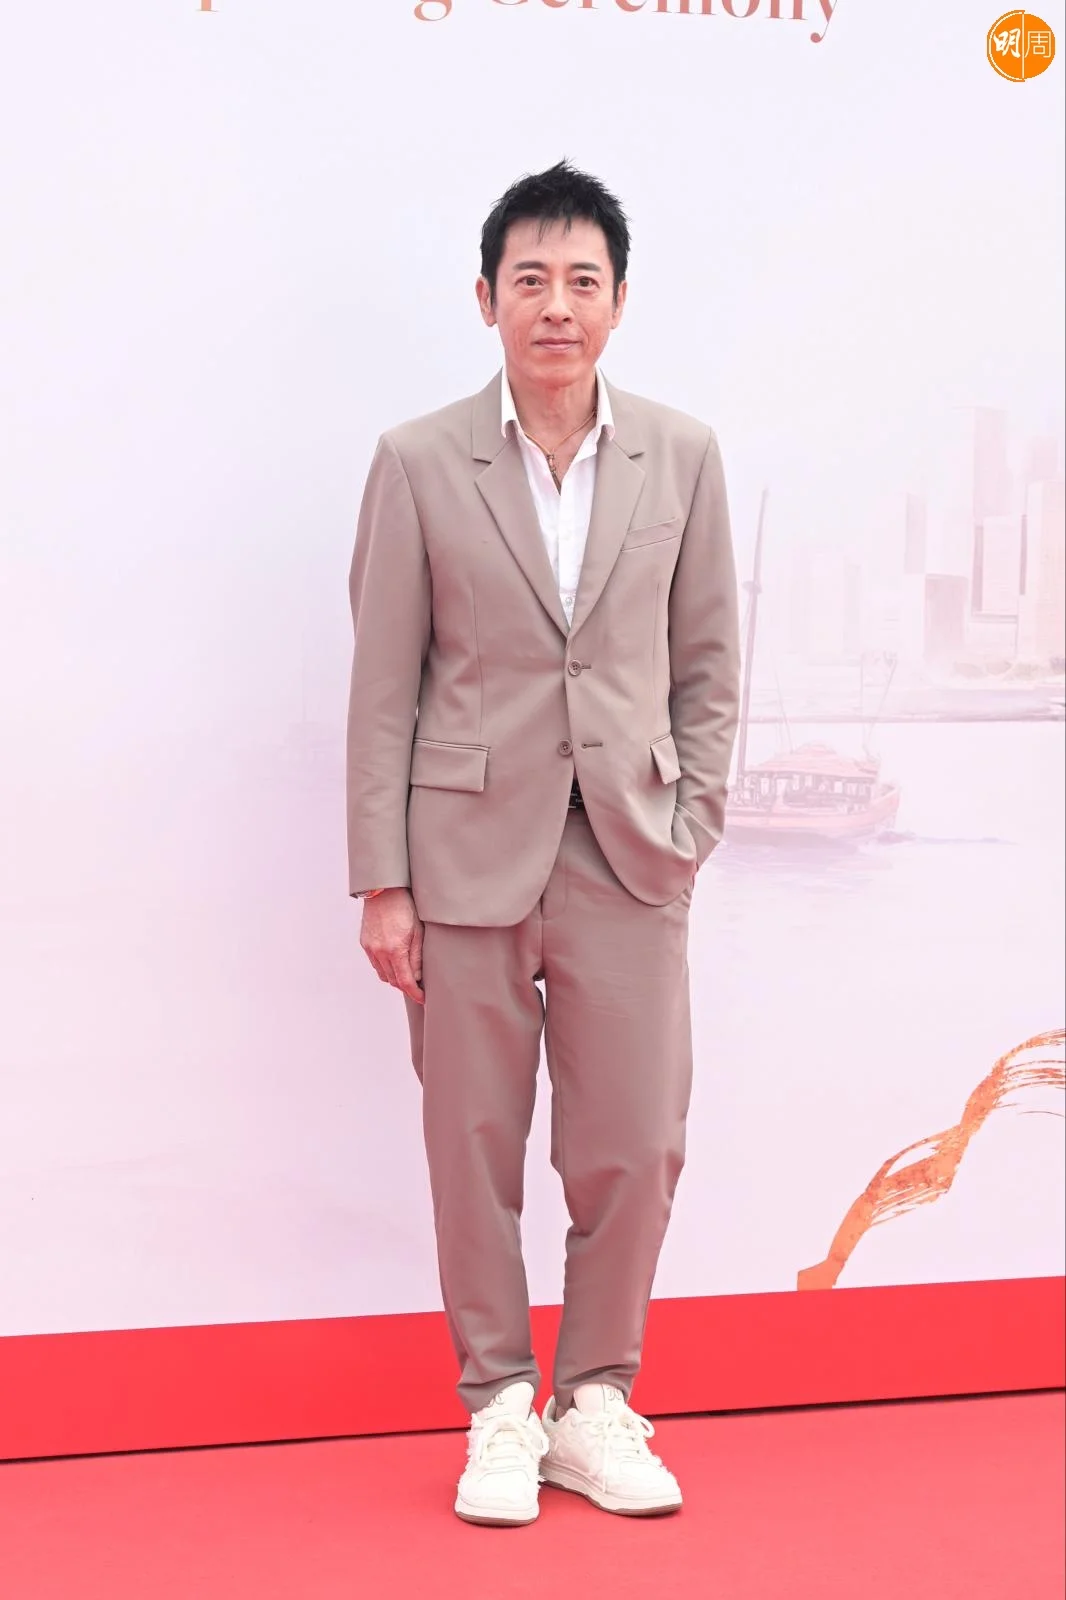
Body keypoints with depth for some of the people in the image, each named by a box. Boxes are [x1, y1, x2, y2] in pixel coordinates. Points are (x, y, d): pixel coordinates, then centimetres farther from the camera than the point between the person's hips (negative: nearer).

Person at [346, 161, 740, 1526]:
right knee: (475, 1147, 7)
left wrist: (691, 826, 1)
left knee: (632, 1149, 4)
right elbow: (383, 686, -1)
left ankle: (595, 1407, 22)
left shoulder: (682, 457, 5)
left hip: (628, 857, 2)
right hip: (470, 856, -1)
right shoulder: (419, 464, -1)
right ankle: (498, 1411, 22)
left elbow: (708, 663, 10)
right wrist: (381, 884, -4)